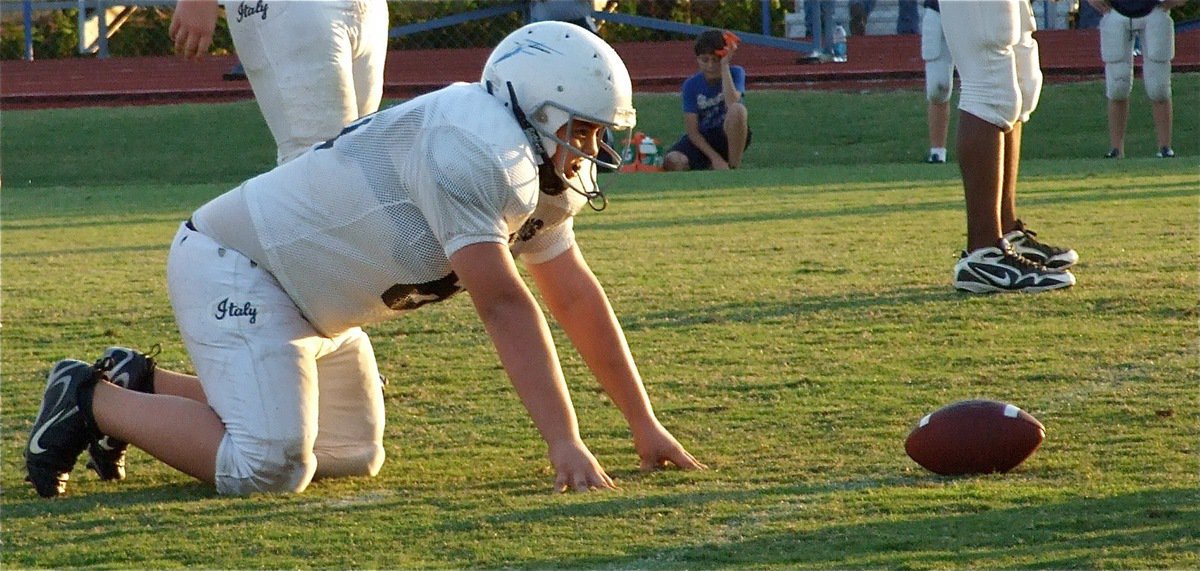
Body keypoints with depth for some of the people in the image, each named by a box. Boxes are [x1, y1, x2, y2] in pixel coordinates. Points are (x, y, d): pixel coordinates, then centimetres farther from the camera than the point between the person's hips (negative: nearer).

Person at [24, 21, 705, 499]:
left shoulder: (536, 168, 6)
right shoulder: (478, 152, -26)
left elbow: (577, 297, 11)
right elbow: (505, 307, -30)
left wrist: (644, 423, 10)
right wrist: (566, 443, -31)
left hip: (308, 301, 11)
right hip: (236, 271, -11)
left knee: (353, 455, 18)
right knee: (267, 469, -23)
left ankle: (145, 386, 23)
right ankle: (93, 400, -5)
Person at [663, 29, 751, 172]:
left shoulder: (735, 73, -8)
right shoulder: (691, 85, -6)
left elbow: (732, 103, -30)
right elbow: (692, 130, -9)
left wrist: (725, 67, -26)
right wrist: (715, 158, -21)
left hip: (731, 136, -1)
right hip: (702, 139, 1)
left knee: (737, 109, -36)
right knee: (672, 162, -30)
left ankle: (734, 168, -20)